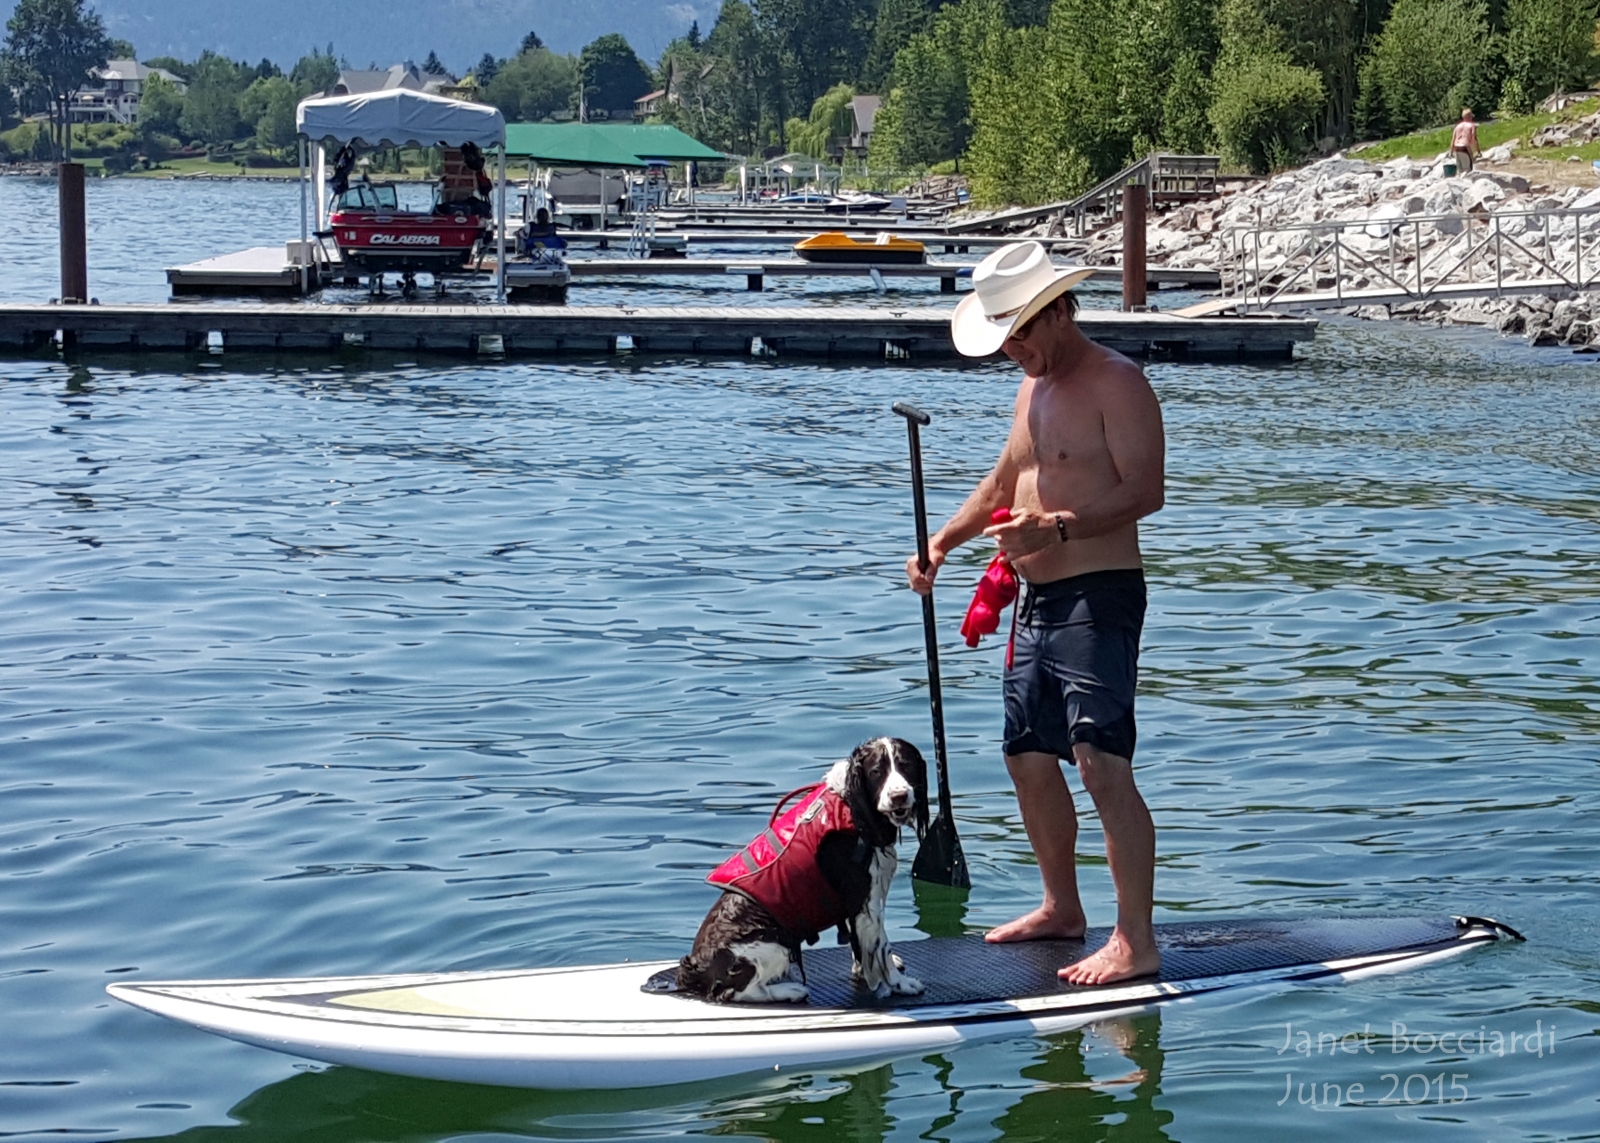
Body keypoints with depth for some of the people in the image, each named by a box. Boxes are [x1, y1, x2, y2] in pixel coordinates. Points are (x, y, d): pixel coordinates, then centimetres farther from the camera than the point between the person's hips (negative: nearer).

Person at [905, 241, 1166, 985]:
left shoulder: (1116, 384, -10)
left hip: (1100, 595, -9)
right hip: (1037, 598, 9)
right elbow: (1004, 481, 28)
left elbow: (1145, 490, -19)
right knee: (1028, 757, 14)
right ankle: (1061, 908, 28)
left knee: (1103, 764, -15)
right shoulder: (1033, 388, 17)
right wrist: (941, 543, 14)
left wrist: (1060, 527, -32)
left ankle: (1136, 940, -13)